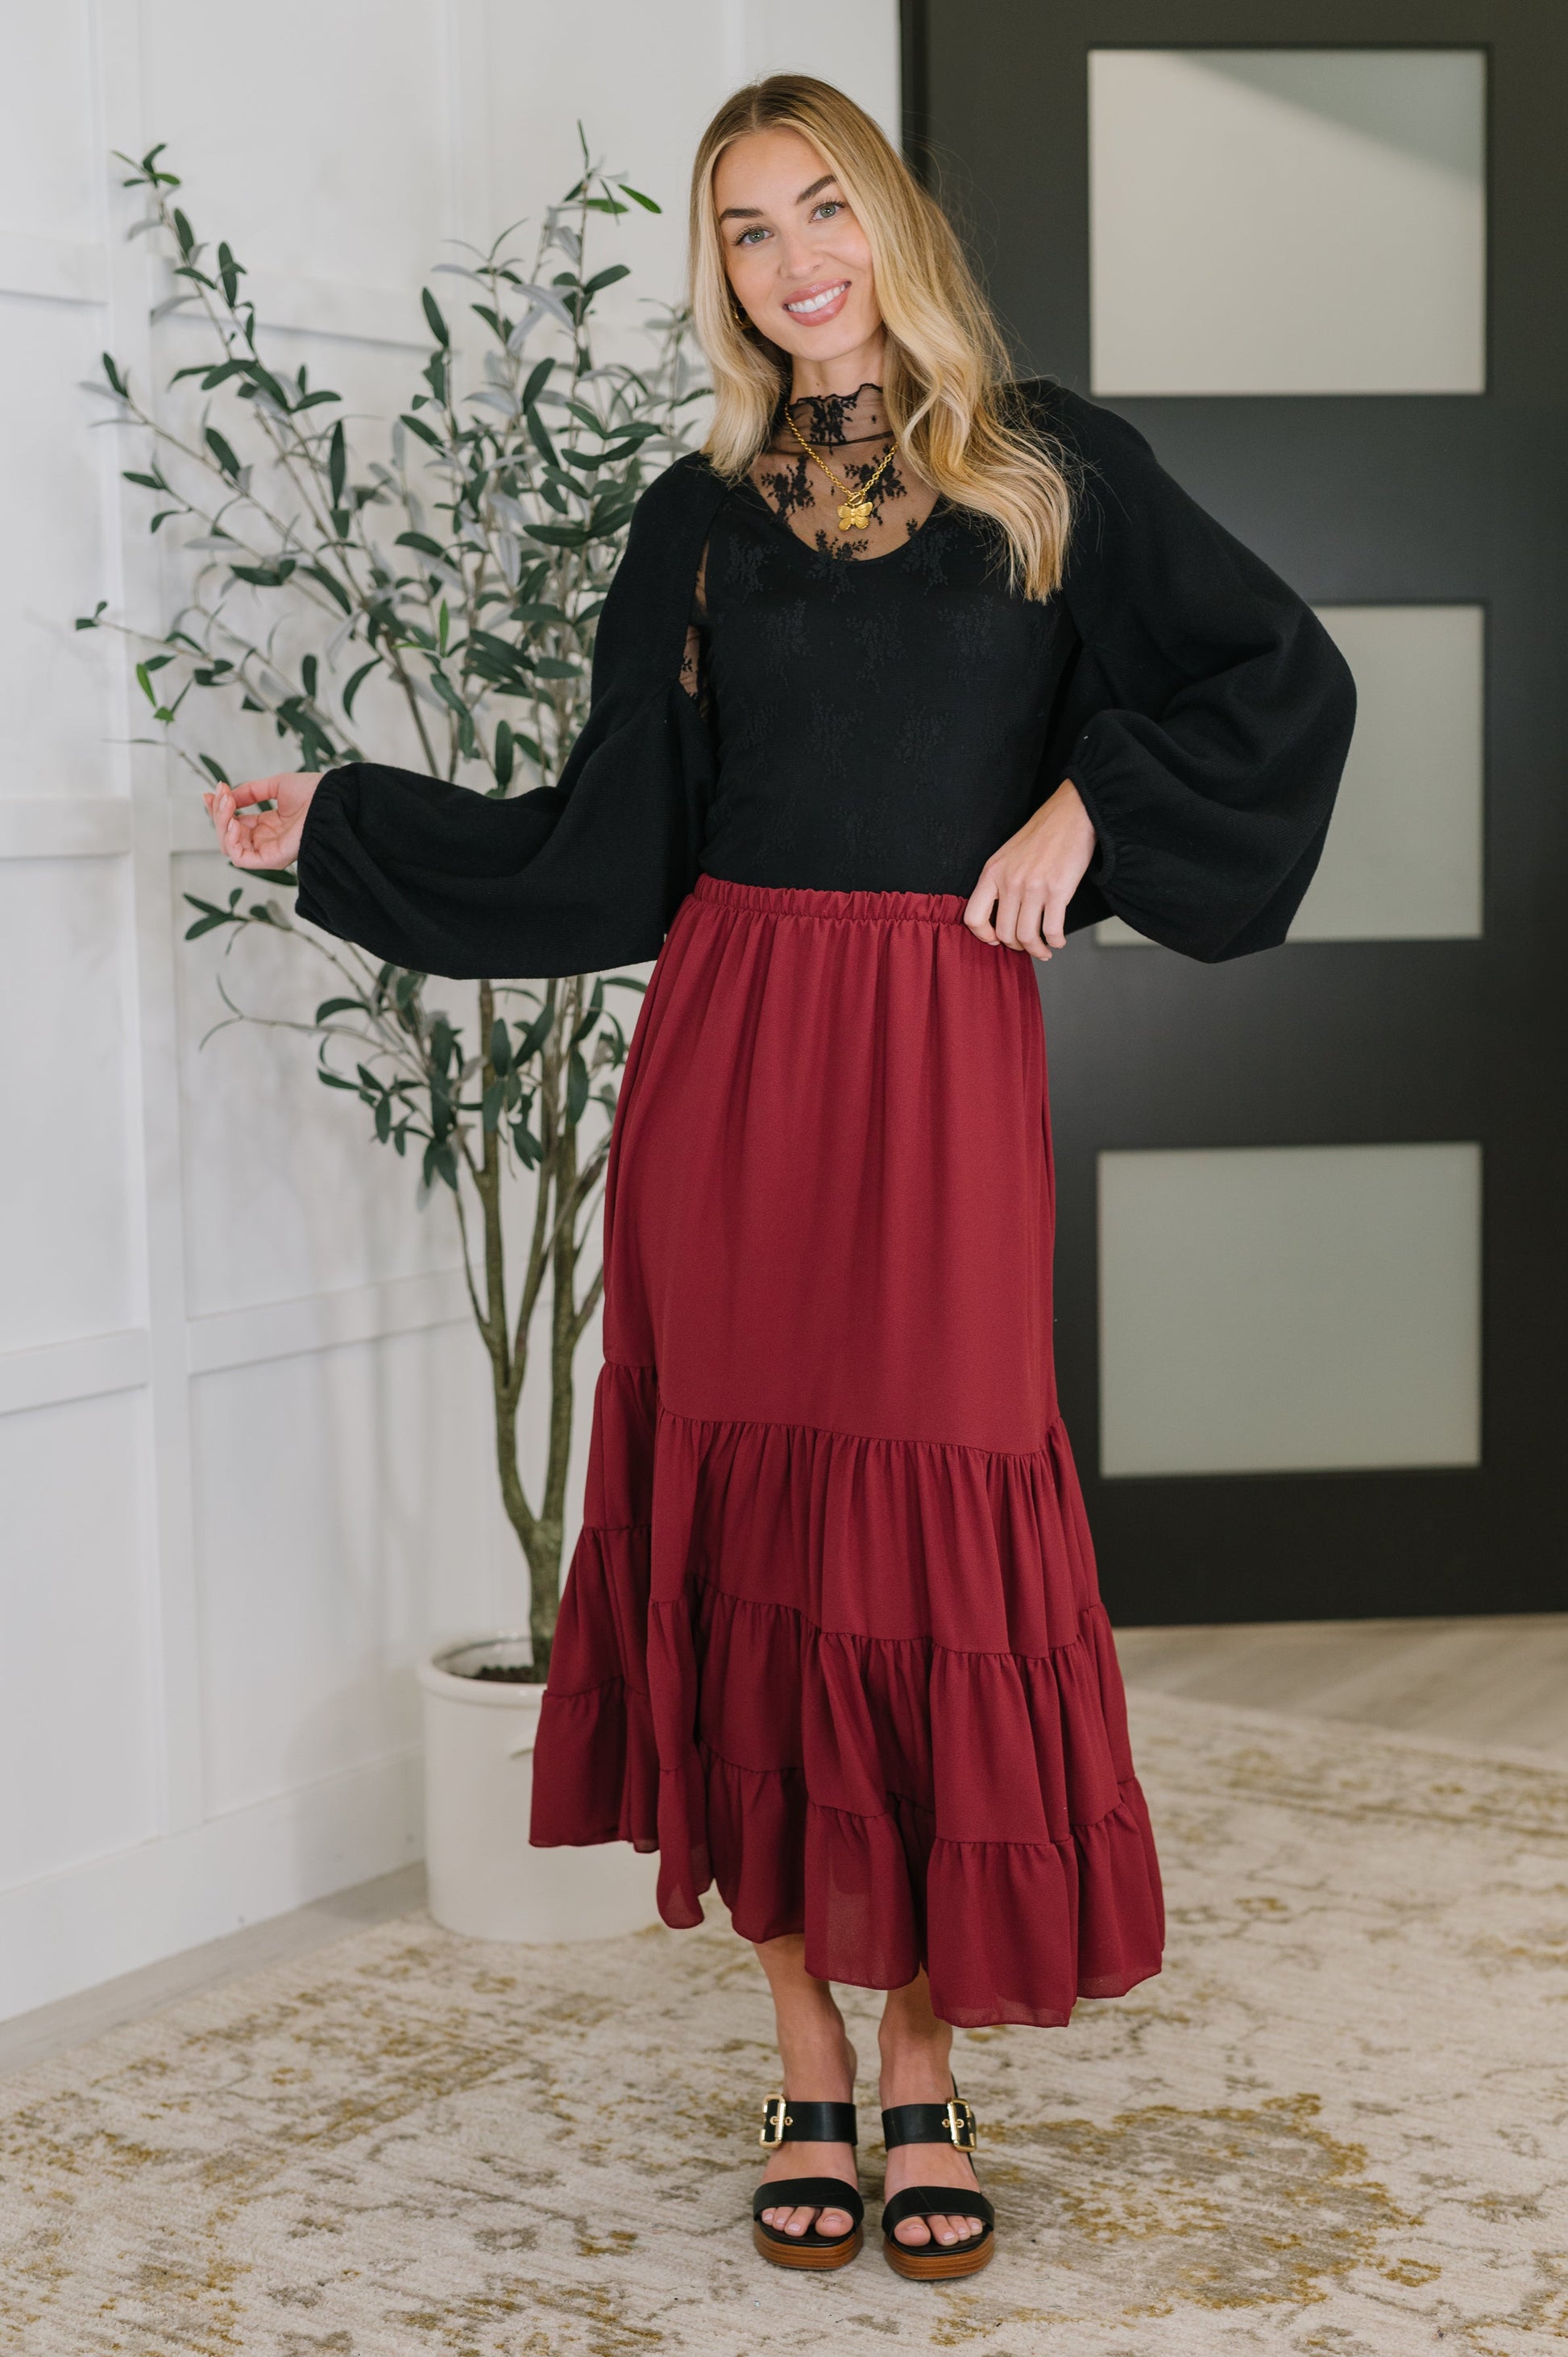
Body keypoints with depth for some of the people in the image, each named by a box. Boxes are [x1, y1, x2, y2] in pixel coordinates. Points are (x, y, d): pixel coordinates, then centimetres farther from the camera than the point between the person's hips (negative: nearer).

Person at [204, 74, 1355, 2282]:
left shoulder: (1048, 461, 9)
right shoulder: (701, 517, 12)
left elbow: (1286, 678, 8)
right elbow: (602, 850, 11)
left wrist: (1088, 800, -3)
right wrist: (339, 828, 8)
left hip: (946, 1056, -1)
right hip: (730, 1054, 2)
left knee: (934, 1542, -4)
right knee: (748, 1523, 1)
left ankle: (923, 2072, 12)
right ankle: (809, 2069, 14)